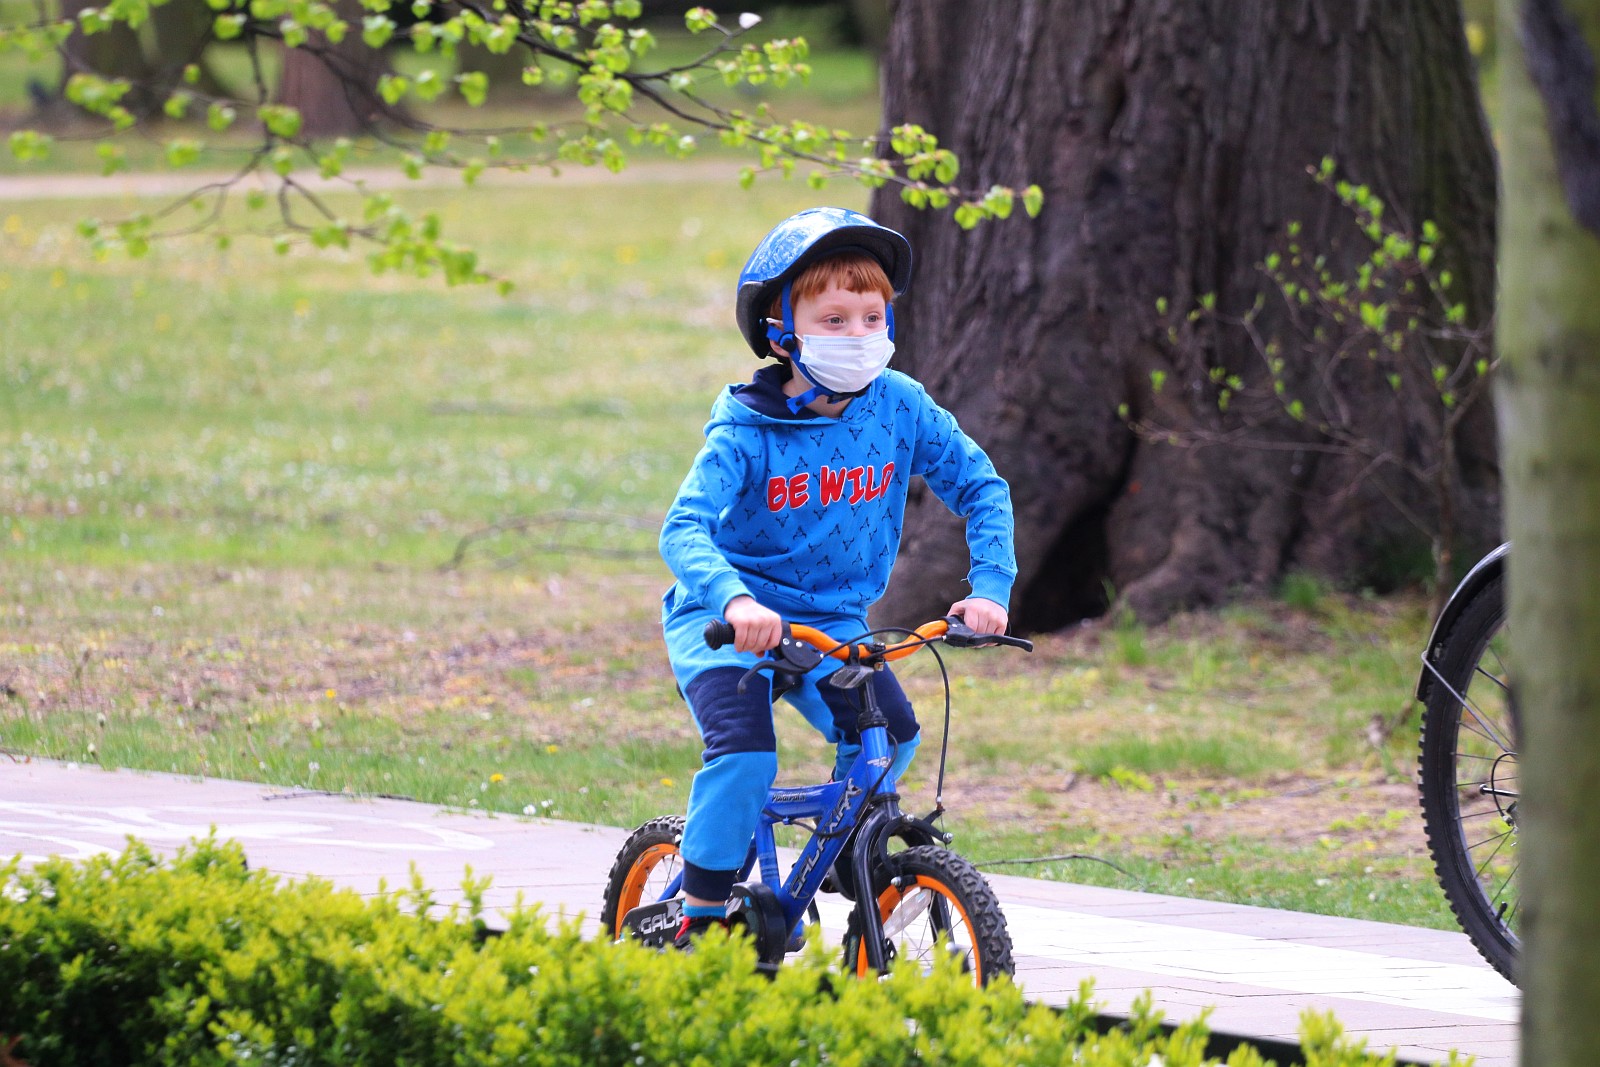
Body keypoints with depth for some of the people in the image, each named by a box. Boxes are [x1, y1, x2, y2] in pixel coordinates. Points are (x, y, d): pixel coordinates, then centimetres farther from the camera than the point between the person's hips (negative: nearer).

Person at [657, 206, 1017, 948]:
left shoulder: (898, 406, -7)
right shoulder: (746, 431, -18)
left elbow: (981, 488, 0)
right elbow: (683, 529, -29)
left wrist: (989, 586, -15)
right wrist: (735, 600, -48)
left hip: (831, 620, 4)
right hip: (725, 621, -4)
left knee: (890, 733, -18)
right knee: (744, 751, -26)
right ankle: (701, 920, -12)